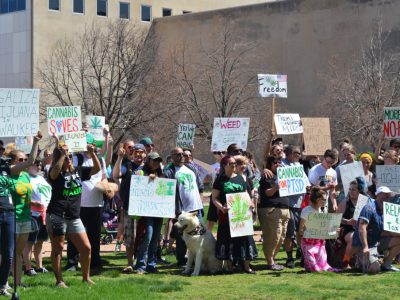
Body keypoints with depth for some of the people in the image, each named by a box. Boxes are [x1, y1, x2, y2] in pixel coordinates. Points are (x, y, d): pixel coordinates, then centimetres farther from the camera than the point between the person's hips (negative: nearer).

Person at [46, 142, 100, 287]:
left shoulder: (78, 171, 10)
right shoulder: (56, 173, -6)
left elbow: (97, 168, 11)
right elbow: (55, 170, -31)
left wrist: (92, 153, -2)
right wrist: (62, 154, -25)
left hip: (74, 217, 5)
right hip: (57, 216, -5)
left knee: (86, 248, 3)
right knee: (57, 249, 3)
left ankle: (86, 277, 17)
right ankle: (59, 280, 9)